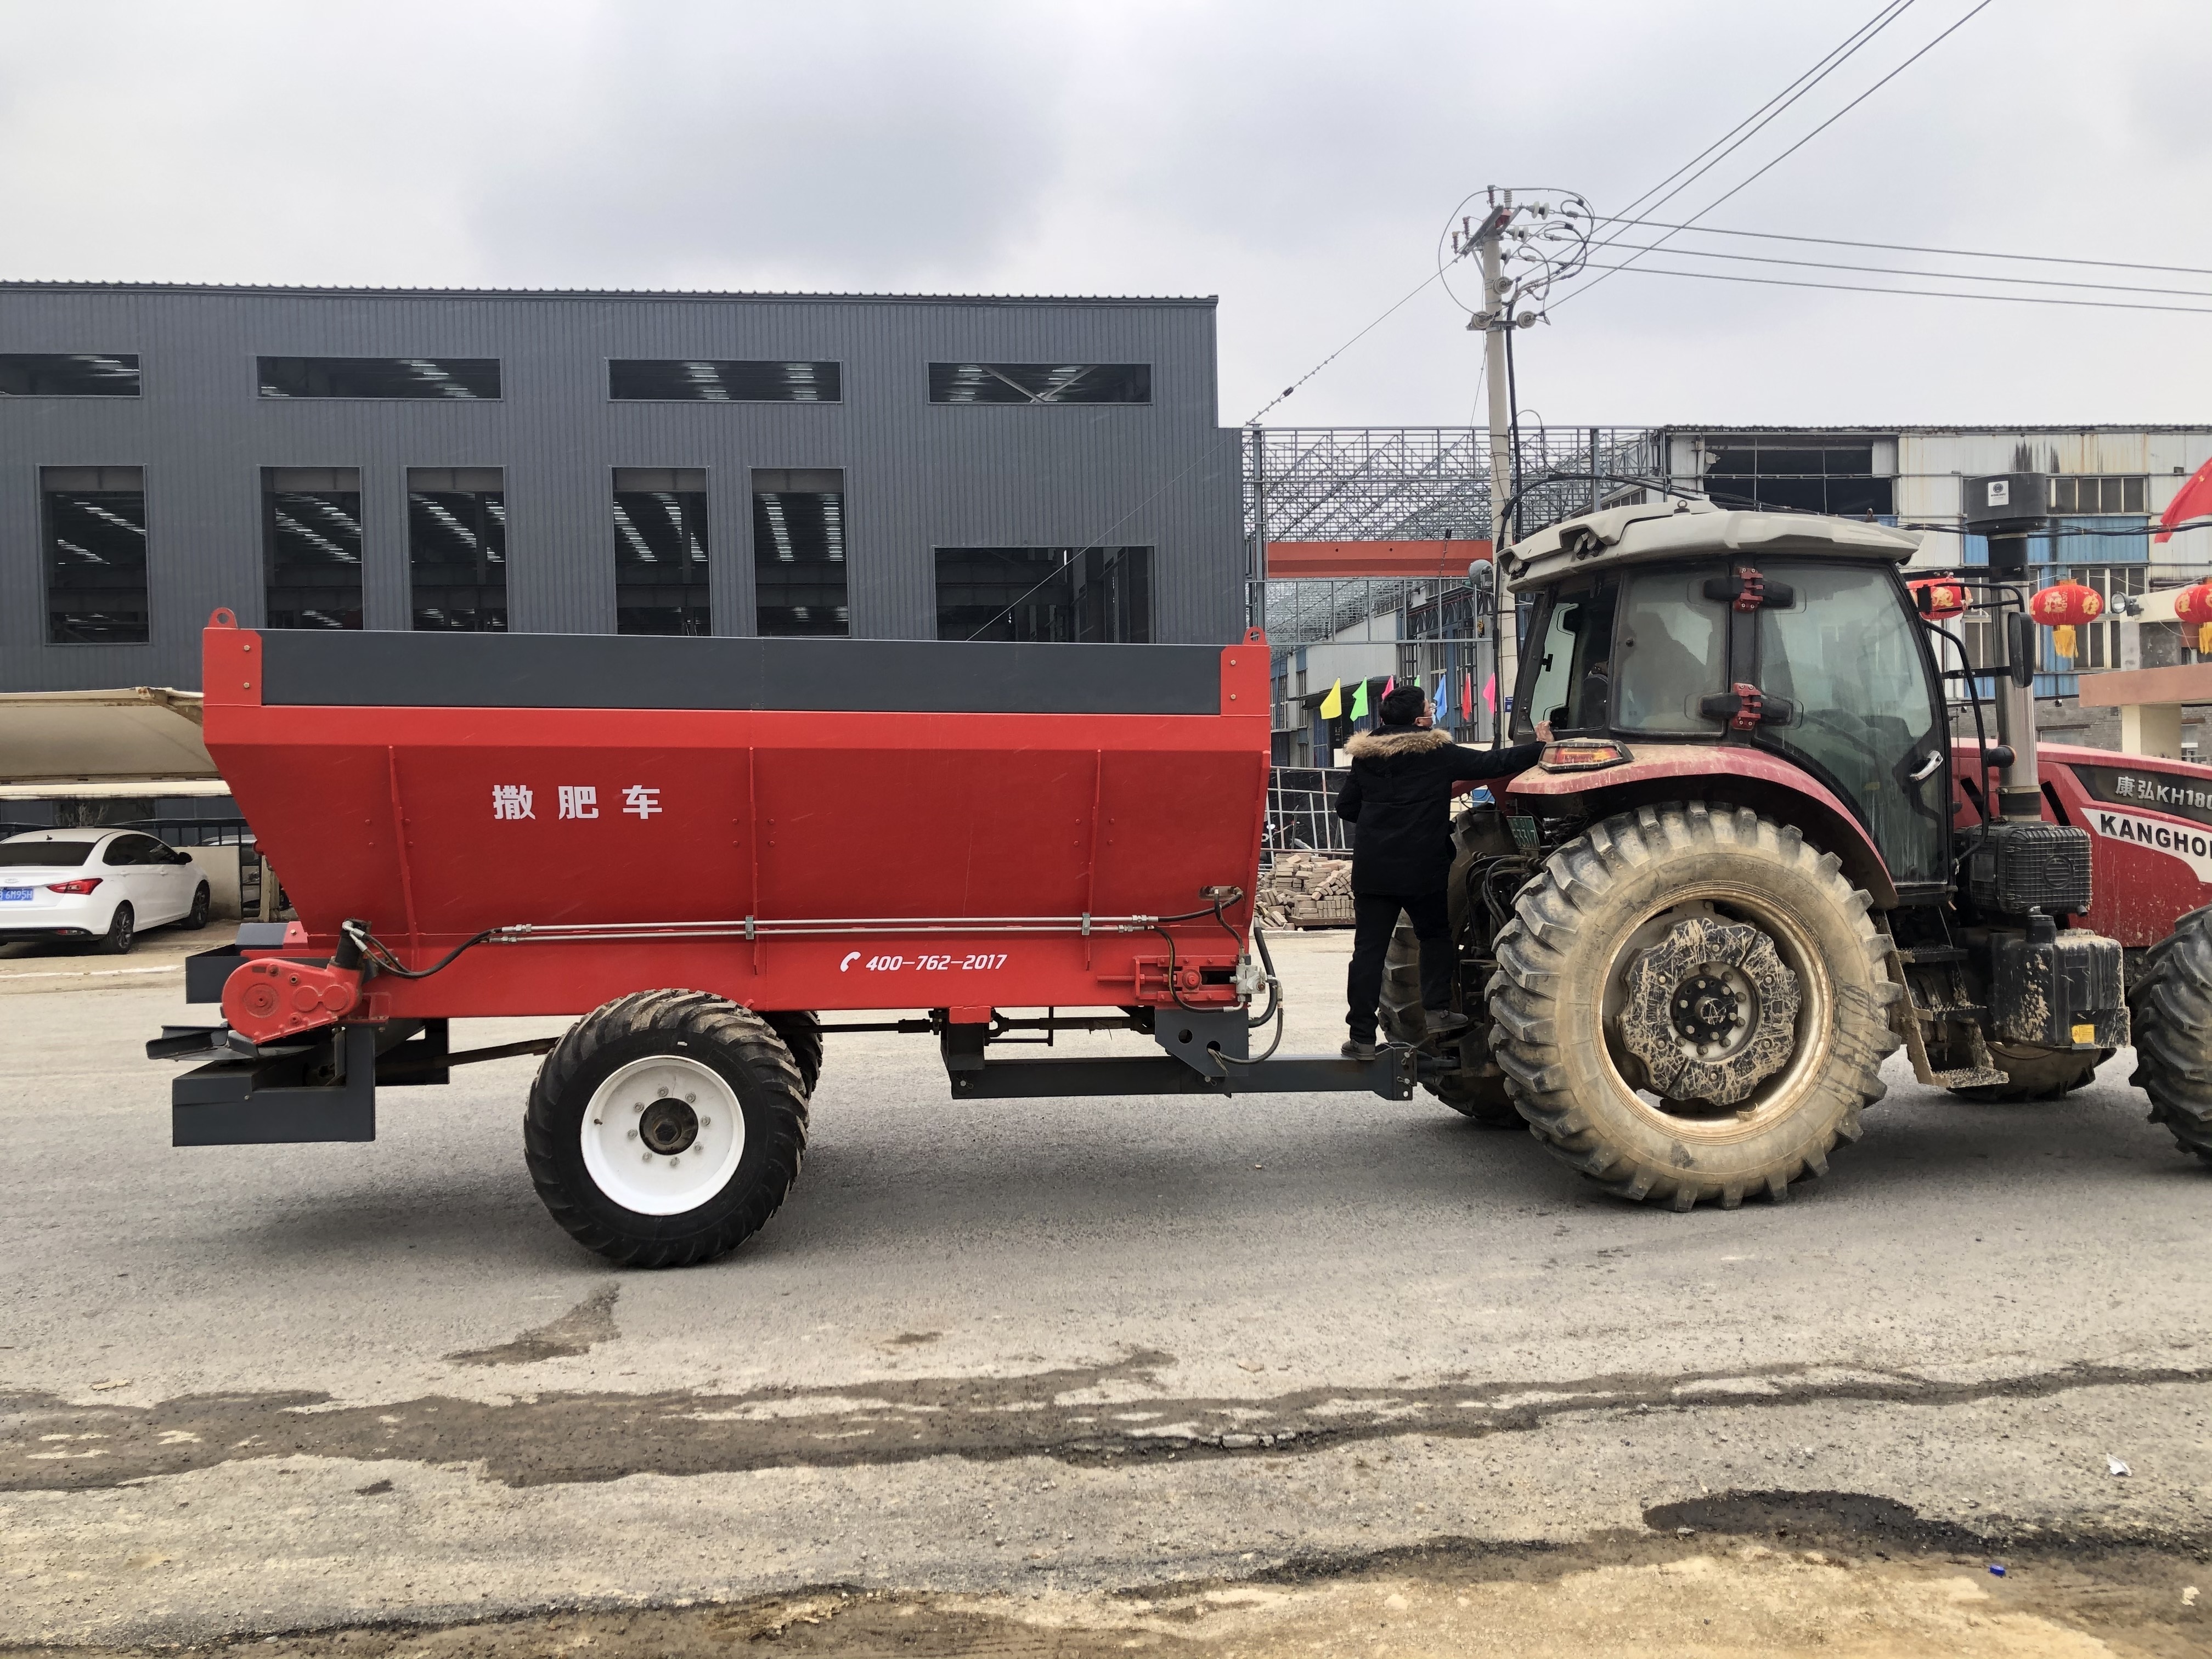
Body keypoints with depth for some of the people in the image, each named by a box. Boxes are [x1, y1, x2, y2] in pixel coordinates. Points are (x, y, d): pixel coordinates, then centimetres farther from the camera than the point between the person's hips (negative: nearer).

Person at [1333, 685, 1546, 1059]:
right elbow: (1493, 763, -4)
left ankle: (1362, 1037, 3)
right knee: (1435, 934, 21)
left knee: (1369, 949, 4)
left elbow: (1346, 807, 11)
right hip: (1422, 869, -3)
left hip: (1371, 869, 3)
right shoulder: (1438, 753, -6)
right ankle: (1437, 1010, 12)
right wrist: (1541, 746, 9)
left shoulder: (1365, 755, 5)